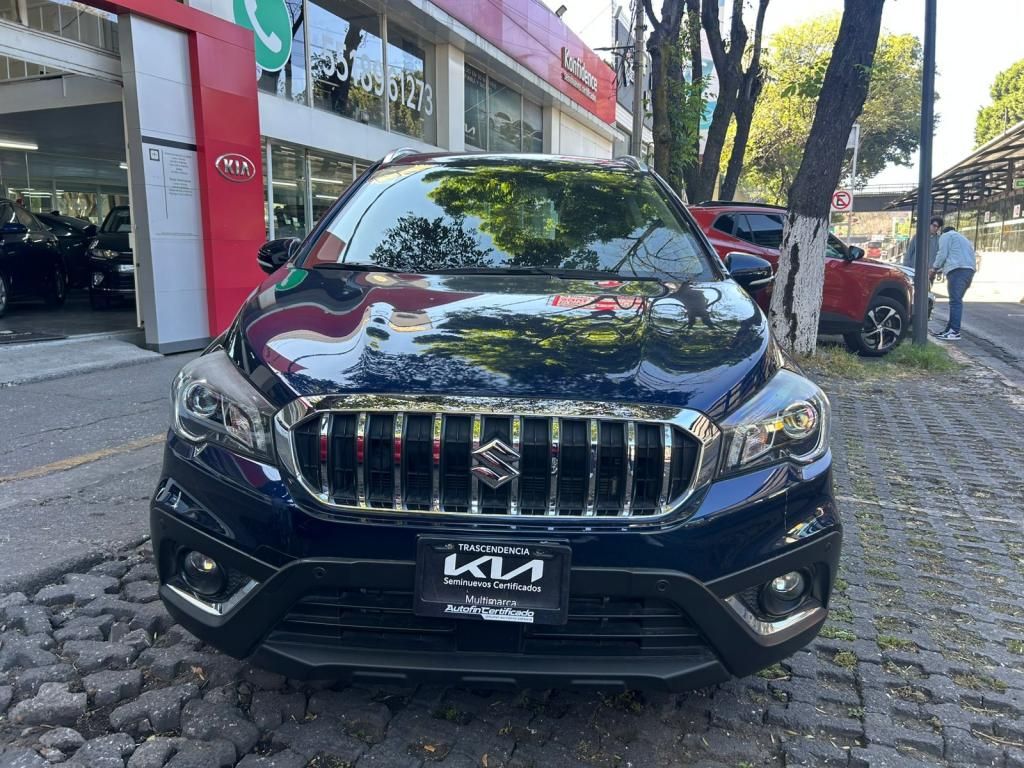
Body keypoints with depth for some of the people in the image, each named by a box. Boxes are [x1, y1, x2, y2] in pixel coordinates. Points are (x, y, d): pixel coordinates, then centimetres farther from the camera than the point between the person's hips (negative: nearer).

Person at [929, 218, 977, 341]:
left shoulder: (946, 236, 10)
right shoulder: (962, 239, 36)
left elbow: (942, 254, -2)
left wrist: (934, 270, 10)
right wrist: (939, 271, 36)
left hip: (958, 270, -9)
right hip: (969, 269, 9)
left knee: (955, 301, -14)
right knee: (956, 300, 11)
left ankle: (955, 332, -21)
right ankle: (950, 329, 11)